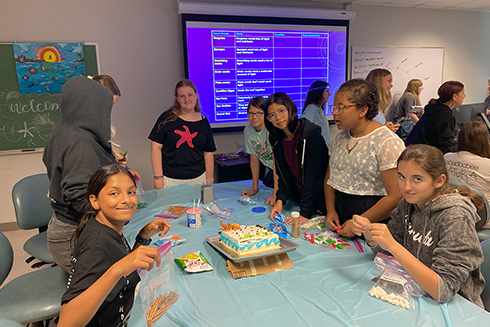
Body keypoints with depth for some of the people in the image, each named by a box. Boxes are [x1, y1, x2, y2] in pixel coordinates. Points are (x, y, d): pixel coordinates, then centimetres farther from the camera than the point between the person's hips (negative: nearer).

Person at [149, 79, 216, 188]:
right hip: (170, 180, -2)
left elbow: (208, 153, 9)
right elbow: (156, 147, -4)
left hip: (198, 179, 2)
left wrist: (209, 181, 5)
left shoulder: (203, 122, 7)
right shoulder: (167, 118, -1)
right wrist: (158, 178, -9)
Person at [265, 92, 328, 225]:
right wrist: (280, 200, -11)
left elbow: (313, 177, -24)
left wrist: (305, 214, -27)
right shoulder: (277, 140, 0)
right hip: (299, 198, 6)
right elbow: (284, 175, 4)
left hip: (319, 199, -6)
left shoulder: (312, 134, -21)